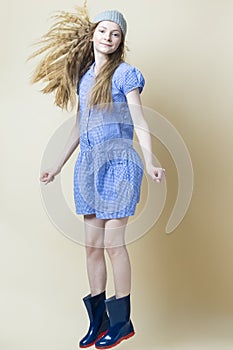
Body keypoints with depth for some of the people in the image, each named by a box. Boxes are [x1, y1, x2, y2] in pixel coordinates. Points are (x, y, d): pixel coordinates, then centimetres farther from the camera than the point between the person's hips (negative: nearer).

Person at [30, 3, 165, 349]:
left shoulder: (124, 73, -2)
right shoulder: (83, 76, 15)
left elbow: (139, 121, -8)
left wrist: (150, 163, -22)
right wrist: (57, 166, 23)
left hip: (117, 163, -6)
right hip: (89, 163, 6)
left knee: (113, 243, -4)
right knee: (92, 244, 6)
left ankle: (122, 321, 9)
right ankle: (98, 320, 17)